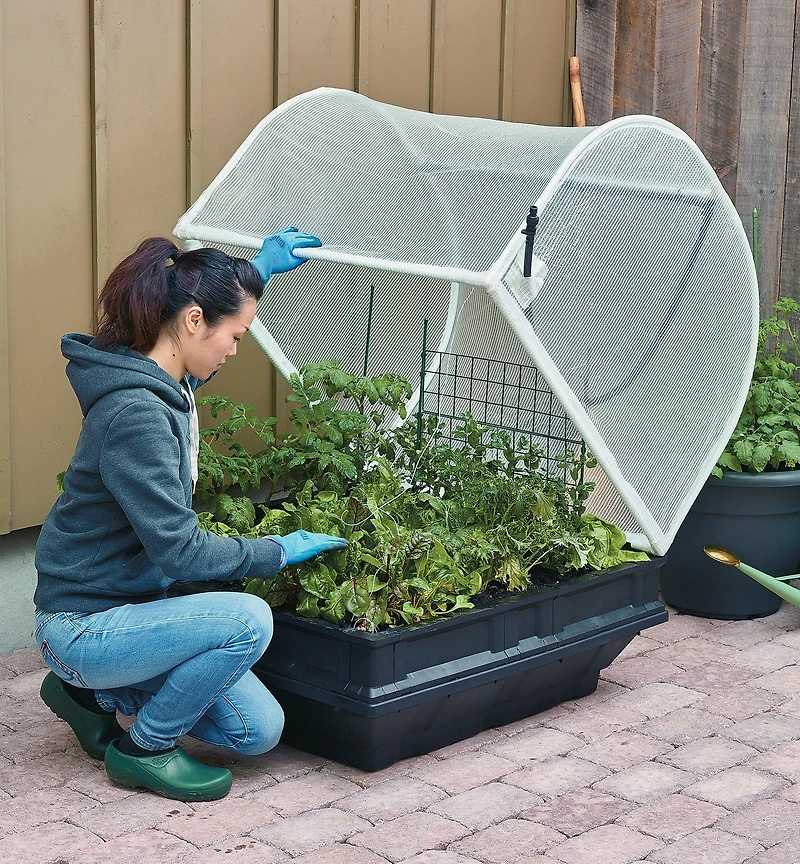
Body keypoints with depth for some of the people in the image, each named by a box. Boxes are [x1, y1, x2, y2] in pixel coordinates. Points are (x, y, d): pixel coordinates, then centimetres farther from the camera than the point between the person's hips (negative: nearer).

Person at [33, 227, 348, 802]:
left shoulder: (165, 382, 2)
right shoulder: (135, 415, -27)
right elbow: (179, 550, -26)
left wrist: (258, 270, 29)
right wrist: (278, 552, -14)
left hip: (128, 609, 10)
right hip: (82, 624, -9)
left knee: (260, 731, 2)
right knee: (247, 620, -29)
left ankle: (94, 691, 18)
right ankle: (143, 750, -7)